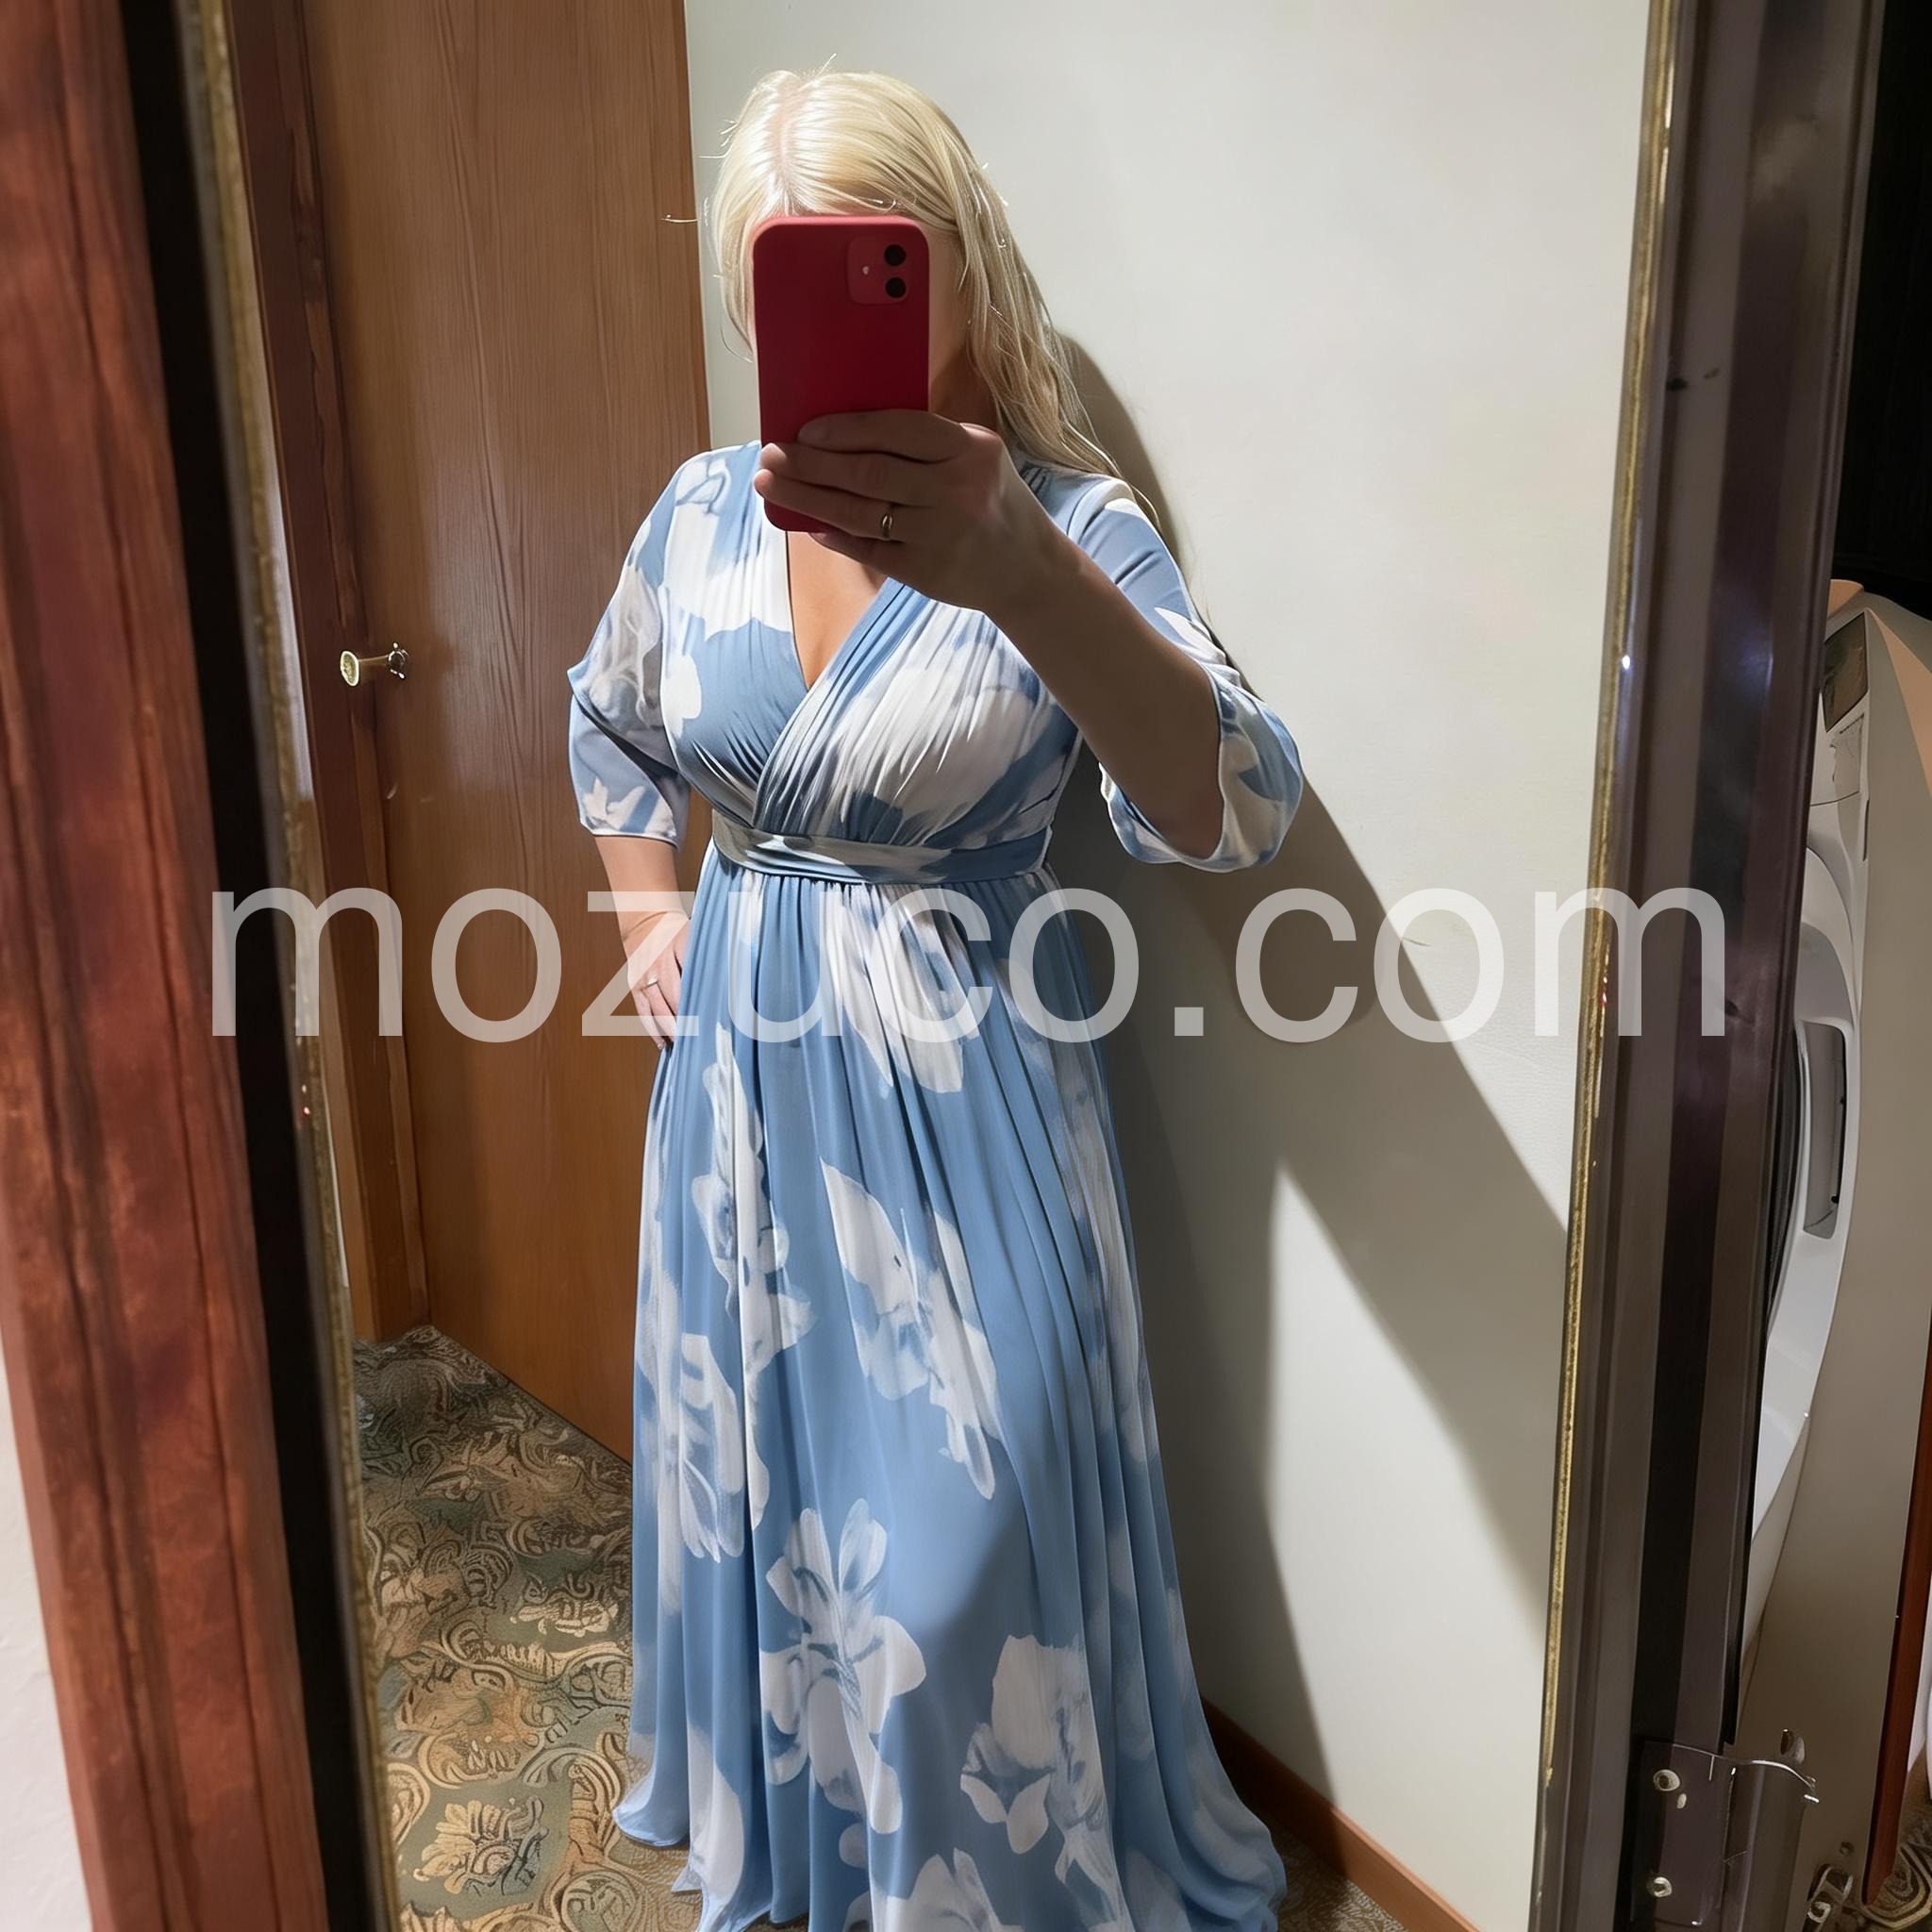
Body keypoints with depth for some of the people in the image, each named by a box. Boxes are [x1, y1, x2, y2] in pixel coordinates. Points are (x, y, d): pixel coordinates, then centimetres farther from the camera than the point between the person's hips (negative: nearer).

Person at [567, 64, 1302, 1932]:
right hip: (742, 1067, 5)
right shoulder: (704, 510, 0)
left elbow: (1234, 811, -34)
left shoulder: (1064, 525, -15)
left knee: (963, 1513, 7)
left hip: (956, 1090, -4)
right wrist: (648, 921, 8)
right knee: (756, 1463, 21)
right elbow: (610, 727, 20)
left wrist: (1013, 571, -49)